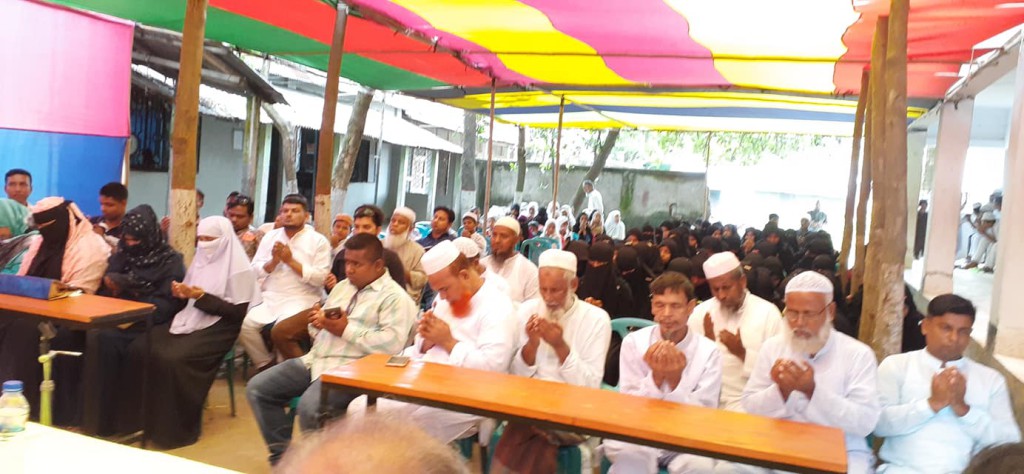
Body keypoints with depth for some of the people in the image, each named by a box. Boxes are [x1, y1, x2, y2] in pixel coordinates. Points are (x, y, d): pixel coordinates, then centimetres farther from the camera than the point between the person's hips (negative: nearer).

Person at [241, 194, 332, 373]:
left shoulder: (319, 241, 1)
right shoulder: (270, 236, 15)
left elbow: (321, 278, -9)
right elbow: (254, 271, 10)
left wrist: (291, 261, -11)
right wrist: (274, 261, -8)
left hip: (301, 300, -4)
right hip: (269, 298, 4)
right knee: (245, 324, -20)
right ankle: (265, 364, 1)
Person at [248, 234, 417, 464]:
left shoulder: (394, 297, -7)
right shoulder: (342, 286, 20)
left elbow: (392, 343, -21)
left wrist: (346, 330, -17)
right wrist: (317, 320, -1)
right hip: (315, 359, 9)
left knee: (309, 407, -32)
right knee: (257, 389, 1)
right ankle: (282, 454, 9)